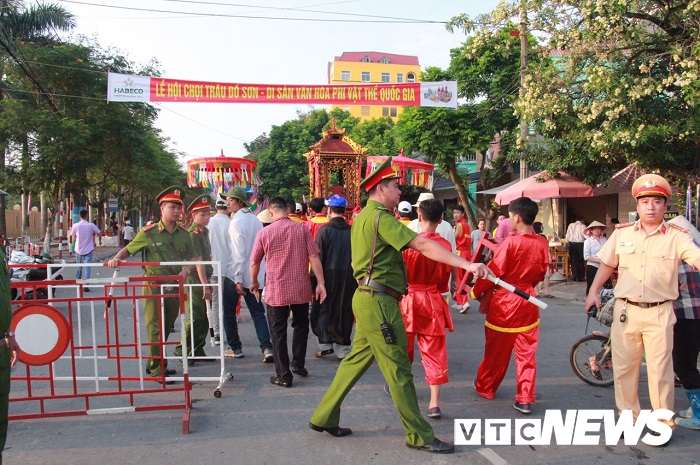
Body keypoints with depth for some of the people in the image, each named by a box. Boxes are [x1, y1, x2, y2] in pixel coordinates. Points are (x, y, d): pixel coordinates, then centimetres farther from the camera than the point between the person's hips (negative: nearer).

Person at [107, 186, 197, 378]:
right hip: (153, 286, -4)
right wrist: (117, 258, -17)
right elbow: (128, 250, 2)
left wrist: (187, 270, -7)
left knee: (166, 327, 14)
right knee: (155, 328, -4)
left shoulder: (184, 234, 6)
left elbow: (193, 258, 13)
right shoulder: (149, 233, -6)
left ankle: (156, 364, 29)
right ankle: (157, 370, 4)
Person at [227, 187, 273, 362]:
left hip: (240, 275, -6)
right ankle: (267, 348, -6)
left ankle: (235, 348, 18)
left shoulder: (236, 222, -14)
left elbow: (238, 252, -19)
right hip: (256, 276, 6)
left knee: (228, 310, 12)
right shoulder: (256, 220, 7)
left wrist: (237, 279, -18)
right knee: (258, 312, 7)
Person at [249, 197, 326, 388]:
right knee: (301, 326, 21)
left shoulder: (264, 233, -4)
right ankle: (298, 365, 30)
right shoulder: (302, 229, -3)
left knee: (278, 332, 7)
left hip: (276, 291, -1)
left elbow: (254, 262, 4)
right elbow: (314, 257, -7)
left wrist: (254, 282, 20)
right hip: (301, 289, 2)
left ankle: (284, 375, 8)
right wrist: (320, 283, -3)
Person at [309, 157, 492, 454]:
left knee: (357, 360, 16)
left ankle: (323, 417, 26)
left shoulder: (363, 217, 16)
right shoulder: (380, 217, -15)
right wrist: (466, 264, -29)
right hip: (378, 301, -10)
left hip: (368, 299, 10)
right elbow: (423, 246, -25)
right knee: (398, 368, -2)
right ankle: (420, 436, 9)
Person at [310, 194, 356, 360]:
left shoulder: (324, 230, -8)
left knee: (323, 309, 12)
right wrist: (354, 275, 10)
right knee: (344, 311, 10)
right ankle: (343, 348, 12)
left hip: (329, 274, -3)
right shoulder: (352, 230, 1)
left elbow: (318, 257, -10)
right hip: (348, 277, 3)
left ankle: (325, 344, 9)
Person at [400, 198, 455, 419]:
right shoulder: (445, 245, -5)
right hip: (433, 302, 1)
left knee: (403, 349, 17)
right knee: (435, 352, 5)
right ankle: (434, 403, 3)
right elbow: (445, 276, 3)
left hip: (408, 300, -1)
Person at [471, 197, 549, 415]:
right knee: (526, 352, 9)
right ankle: (525, 399, 9)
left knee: (496, 351, 11)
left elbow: (493, 272, -14)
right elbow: (541, 274, 9)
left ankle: (485, 387, 29)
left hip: (504, 302, -4)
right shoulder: (542, 243, -2)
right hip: (528, 302, 4)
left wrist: (476, 292, -2)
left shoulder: (510, 242, -17)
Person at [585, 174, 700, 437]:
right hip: (625, 310, 3)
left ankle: (663, 422, 17)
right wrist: (594, 291, 9)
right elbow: (607, 264, 15)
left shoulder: (676, 237, -2)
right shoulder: (622, 234, 7)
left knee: (660, 369, 1)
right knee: (623, 368, 10)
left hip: (659, 313, -3)